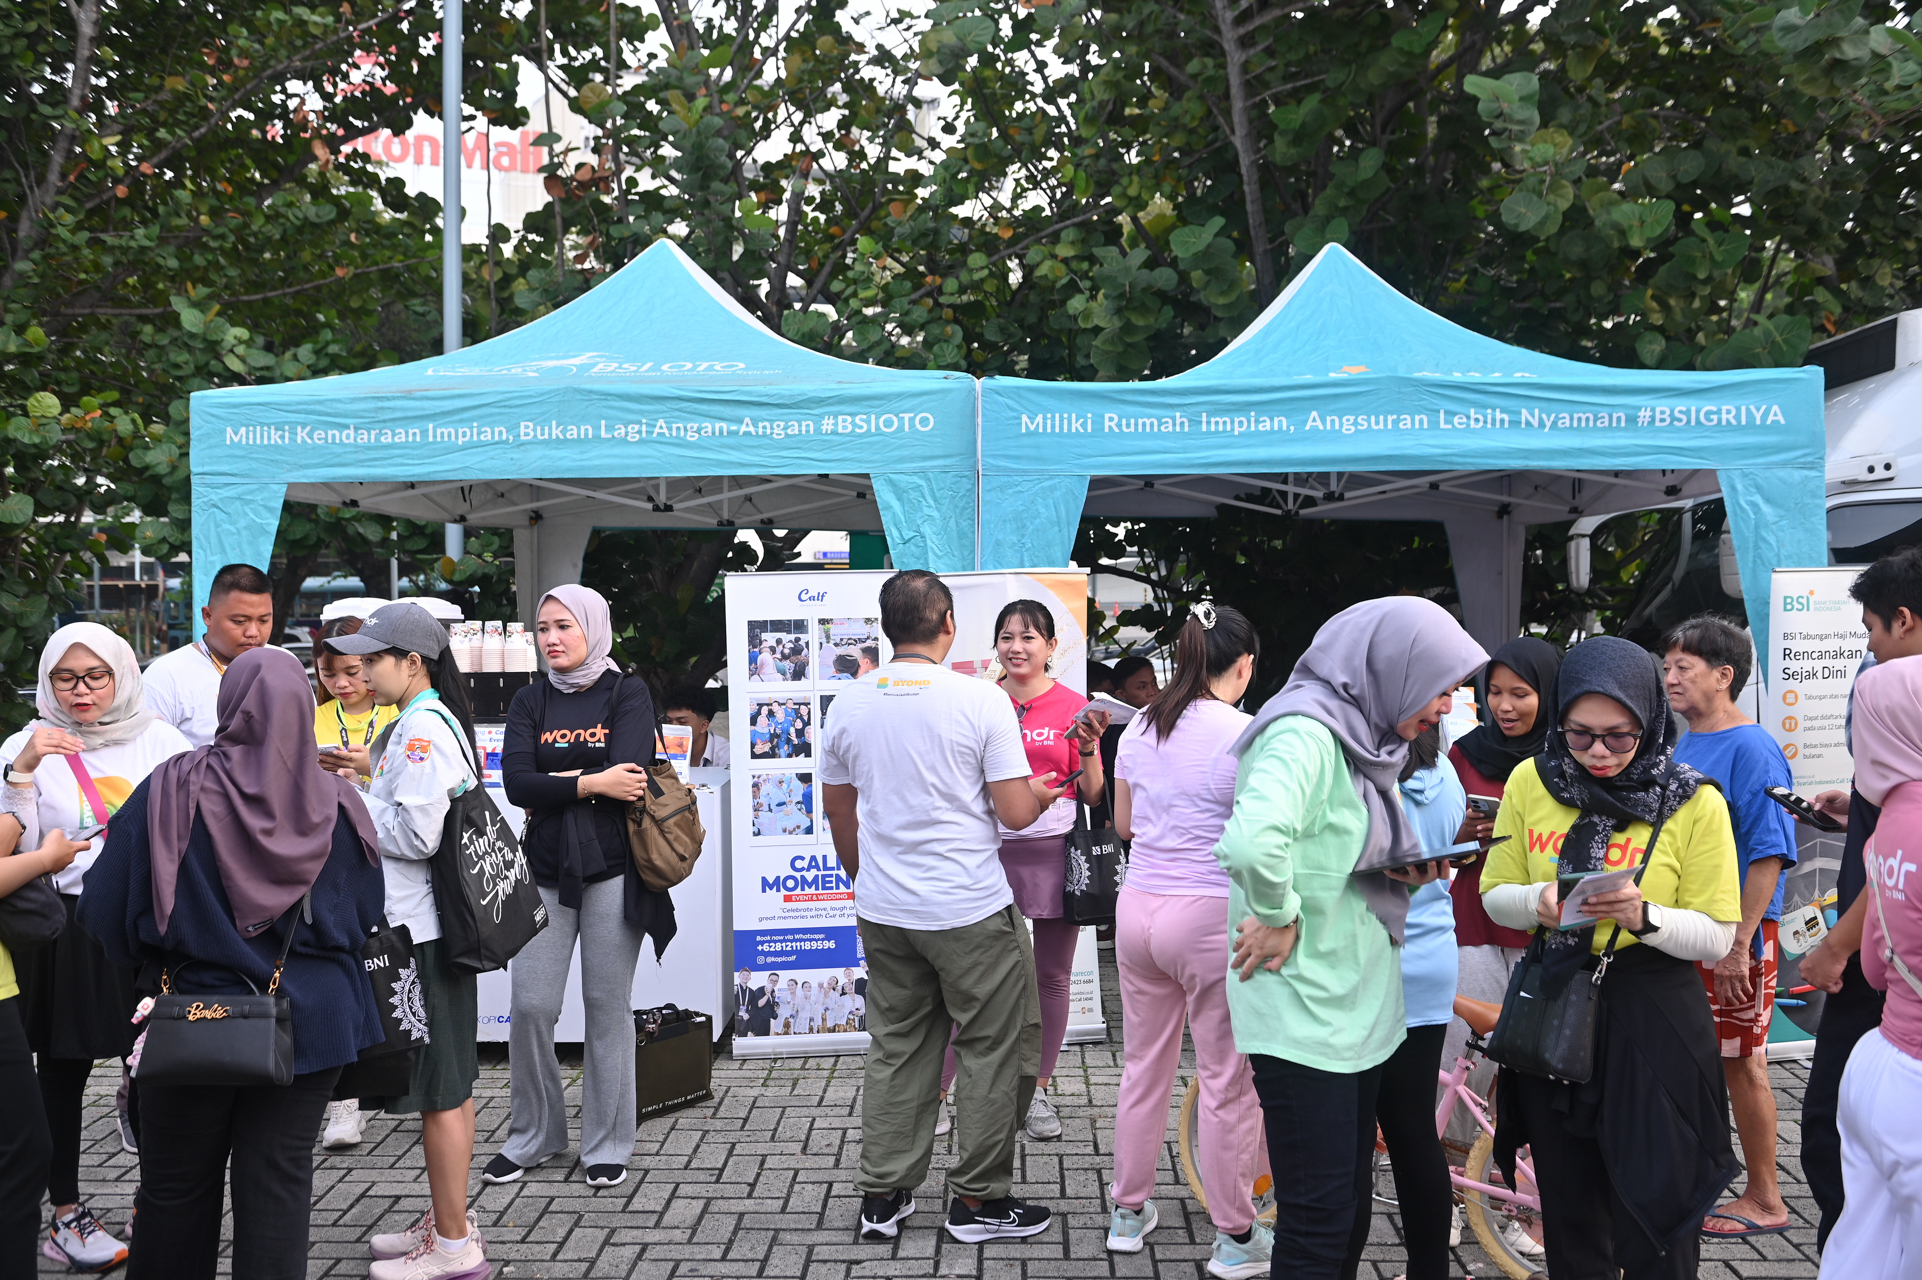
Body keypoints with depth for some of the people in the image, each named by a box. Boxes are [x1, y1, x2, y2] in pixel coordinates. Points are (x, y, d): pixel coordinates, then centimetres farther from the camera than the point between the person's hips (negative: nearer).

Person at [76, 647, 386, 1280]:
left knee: (177, 1185, 15)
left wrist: (151, 963, 13)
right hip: (310, 1022, 2)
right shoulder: (336, 802, -5)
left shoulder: (172, 791, -11)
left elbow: (109, 906, -4)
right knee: (278, 1179, 8)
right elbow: (365, 916, 6)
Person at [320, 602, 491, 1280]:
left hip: (423, 928, -11)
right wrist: (374, 777, 12)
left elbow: (417, 834, -22)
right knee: (448, 1083, 17)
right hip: (429, 920, 11)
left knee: (438, 1091, -2)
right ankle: (447, 1220, 29)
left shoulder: (423, 727, -17)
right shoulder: (416, 723, 15)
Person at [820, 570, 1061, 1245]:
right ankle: (978, 1200, 15)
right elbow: (1016, 813, -13)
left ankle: (882, 1196, 20)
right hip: (971, 911, -5)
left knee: (895, 1050, 15)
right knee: (994, 1051, 9)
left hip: (882, 911, 5)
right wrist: (1042, 795, 10)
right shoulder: (982, 699, -12)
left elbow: (839, 813, 14)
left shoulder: (850, 704, 3)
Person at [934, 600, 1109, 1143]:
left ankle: (1038, 1092, 24)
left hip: (1056, 852, 0)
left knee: (1051, 977, 9)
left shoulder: (1074, 706, 1)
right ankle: (937, 1091, 7)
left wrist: (1088, 749, -13)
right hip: (993, 849, 0)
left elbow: (1093, 796, 3)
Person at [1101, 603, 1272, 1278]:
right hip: (1212, 918, -6)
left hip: (1138, 909, 6)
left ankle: (1129, 1211, 30)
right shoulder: (1246, 736, -13)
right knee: (1226, 1082, 6)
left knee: (1143, 1068, 18)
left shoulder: (1141, 727, 5)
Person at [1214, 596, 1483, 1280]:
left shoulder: (1361, 739, 12)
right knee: (1320, 1221, -3)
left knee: (1352, 1199, 18)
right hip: (1304, 1012, -10)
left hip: (1358, 1005, 10)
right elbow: (1253, 840, -38)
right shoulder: (1306, 733, -20)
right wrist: (1279, 917, -21)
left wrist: (1402, 868, 2)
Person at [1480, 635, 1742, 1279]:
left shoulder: (1696, 805, -8)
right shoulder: (1530, 782, -1)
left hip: (1655, 1025, -3)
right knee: (1568, 1209, 15)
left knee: (1654, 1217, 4)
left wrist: (1645, 917, -25)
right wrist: (1537, 900, -16)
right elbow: (1495, 896, 5)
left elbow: (1717, 937, -7)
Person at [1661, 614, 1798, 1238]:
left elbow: (1769, 854, -18)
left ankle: (1764, 1200, 15)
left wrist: (1738, 943, -22)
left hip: (1733, 936, -8)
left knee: (1742, 1064, 2)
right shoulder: (1681, 749, 11)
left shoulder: (1752, 749, -14)